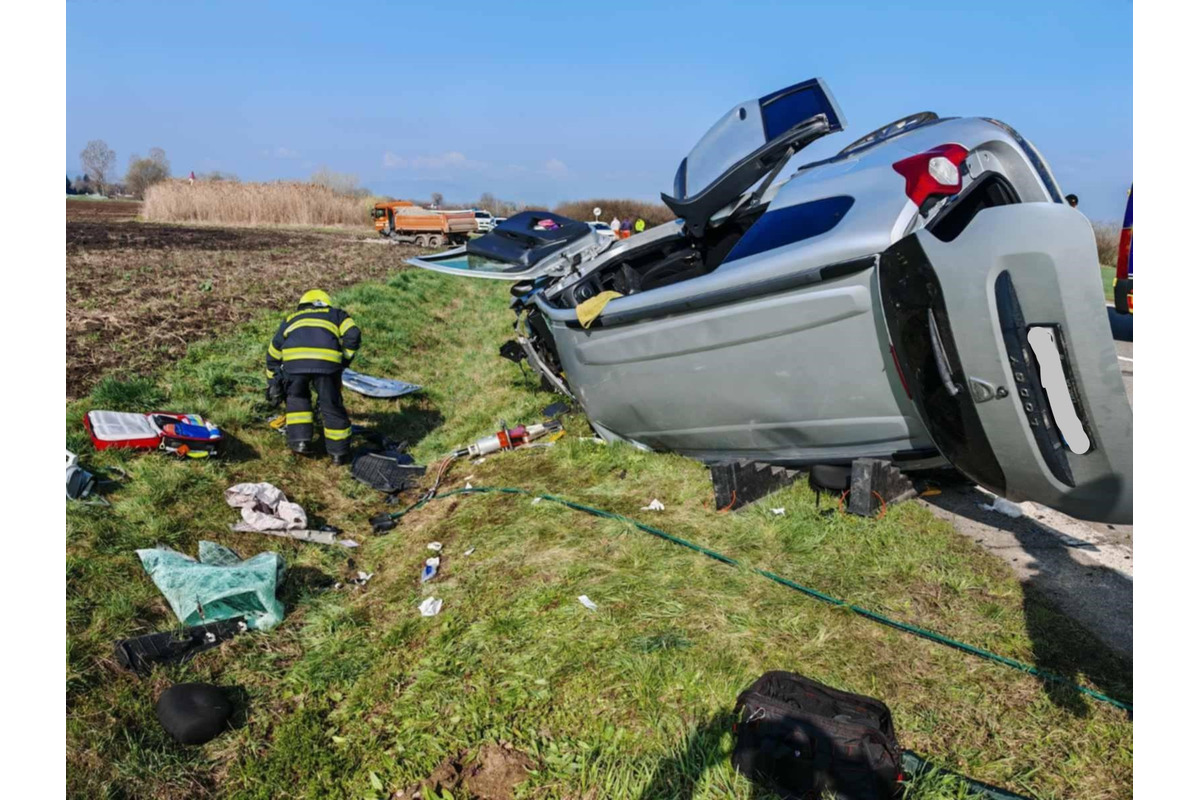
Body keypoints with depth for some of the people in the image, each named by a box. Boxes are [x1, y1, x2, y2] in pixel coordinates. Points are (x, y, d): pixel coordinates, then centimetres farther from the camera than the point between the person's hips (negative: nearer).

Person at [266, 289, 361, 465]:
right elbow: (353, 335, 13)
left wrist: (274, 383, 48)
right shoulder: (336, 314, 33)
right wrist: (344, 361, 20)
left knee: (297, 398, 27)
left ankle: (299, 440, 20)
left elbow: (273, 352, 41)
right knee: (331, 404, 13)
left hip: (294, 359, 1)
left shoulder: (290, 318, 39)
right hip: (327, 361, -1)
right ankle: (339, 452, 20)